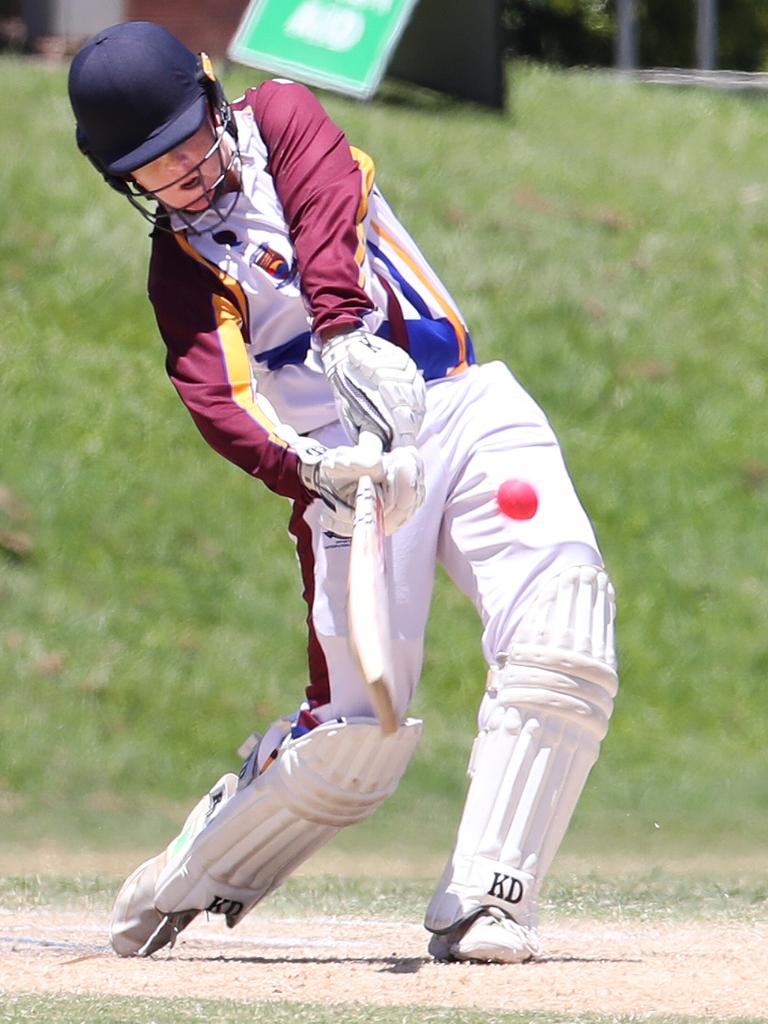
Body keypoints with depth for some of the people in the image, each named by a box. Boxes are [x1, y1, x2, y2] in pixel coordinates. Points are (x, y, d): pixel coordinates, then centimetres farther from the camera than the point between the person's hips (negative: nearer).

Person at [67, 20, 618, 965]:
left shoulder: (279, 118, 9)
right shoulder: (181, 269, 6)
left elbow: (330, 210, -14)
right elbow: (219, 397, -14)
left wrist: (345, 328, -34)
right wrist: (305, 472, -35)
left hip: (468, 409, 1)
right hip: (348, 465, -1)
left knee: (562, 637, -22)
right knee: (356, 734, -11)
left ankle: (481, 904, -20)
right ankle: (187, 880, 14)